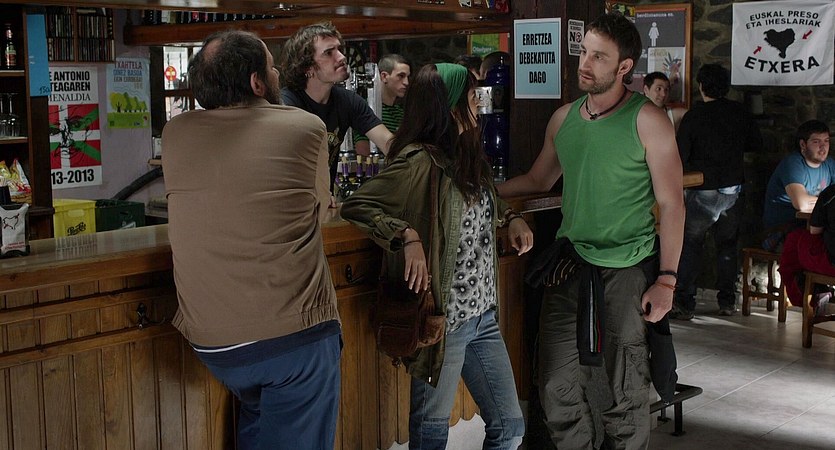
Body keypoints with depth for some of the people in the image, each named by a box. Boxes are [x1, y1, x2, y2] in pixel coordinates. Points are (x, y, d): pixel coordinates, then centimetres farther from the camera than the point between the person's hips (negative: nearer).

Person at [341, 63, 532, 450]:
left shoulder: (467, 154, 9)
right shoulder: (420, 161, -16)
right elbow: (356, 206, -20)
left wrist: (511, 217, 11)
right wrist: (407, 237, -31)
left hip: (482, 314, 8)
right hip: (442, 318, -8)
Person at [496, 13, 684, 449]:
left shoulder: (648, 122, -7)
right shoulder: (564, 118, 8)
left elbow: (670, 204, -8)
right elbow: (538, 180, 22)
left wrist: (666, 279, -12)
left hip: (627, 269, -4)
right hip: (570, 263, 4)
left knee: (626, 395, 4)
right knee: (557, 389, 5)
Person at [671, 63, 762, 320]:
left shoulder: (693, 116, -12)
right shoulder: (739, 112, 0)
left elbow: (680, 157, -12)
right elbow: (756, 144, 10)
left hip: (703, 191, -4)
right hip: (733, 189, 4)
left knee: (689, 245, 4)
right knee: (727, 245, 15)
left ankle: (684, 304, 1)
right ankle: (727, 301, 18)